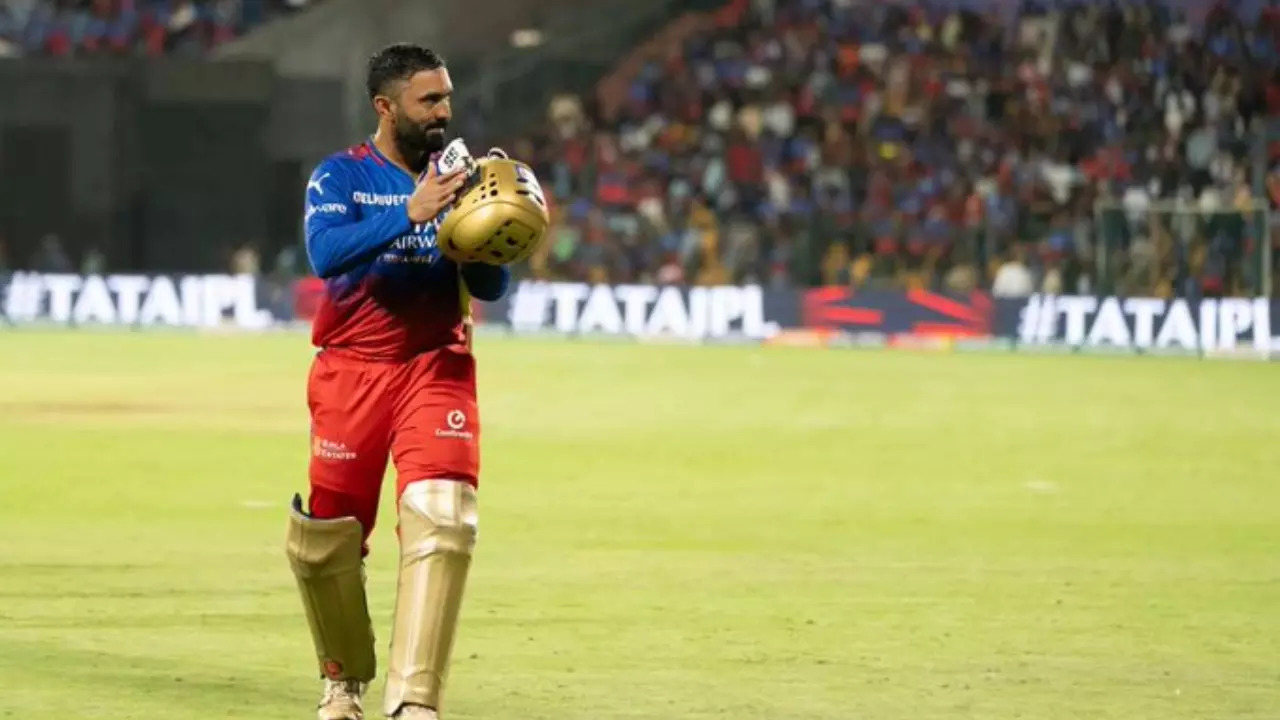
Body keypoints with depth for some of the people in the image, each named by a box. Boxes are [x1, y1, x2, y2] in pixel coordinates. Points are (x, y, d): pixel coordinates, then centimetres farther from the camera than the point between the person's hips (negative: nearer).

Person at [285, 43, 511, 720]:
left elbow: (490, 288, 6)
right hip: (351, 371, -1)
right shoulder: (339, 176, -1)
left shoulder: (455, 178, 8)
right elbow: (324, 252, -20)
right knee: (326, 536, 2)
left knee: (441, 518, -18)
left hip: (437, 368, 1)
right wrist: (409, 213, -32)